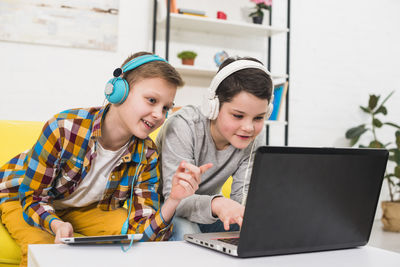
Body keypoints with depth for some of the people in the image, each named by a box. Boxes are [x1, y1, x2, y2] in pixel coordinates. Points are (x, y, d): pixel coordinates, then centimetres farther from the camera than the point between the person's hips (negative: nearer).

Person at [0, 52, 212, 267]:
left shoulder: (147, 156, -19)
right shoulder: (64, 128, -32)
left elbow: (140, 232, -22)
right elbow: (32, 198, -23)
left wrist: (173, 200, -41)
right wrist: (56, 224, -44)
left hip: (84, 208, 3)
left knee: (128, 232, -23)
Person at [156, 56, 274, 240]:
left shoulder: (254, 139, -11)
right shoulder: (184, 126, -26)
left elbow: (242, 195, -11)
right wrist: (216, 204, -54)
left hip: (206, 214, 5)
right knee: (186, 231, -38)